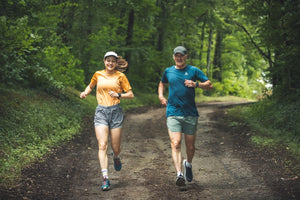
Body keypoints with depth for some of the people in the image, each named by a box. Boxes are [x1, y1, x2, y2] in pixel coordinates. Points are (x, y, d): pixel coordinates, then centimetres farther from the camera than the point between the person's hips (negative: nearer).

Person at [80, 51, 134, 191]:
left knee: (115, 147, 3)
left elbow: (131, 94, 3)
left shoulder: (120, 76, 4)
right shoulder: (98, 75, 9)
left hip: (115, 112, -1)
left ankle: (116, 157, 42)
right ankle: (105, 178, -14)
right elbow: (91, 86, 29)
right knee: (102, 145, -12)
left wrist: (118, 95, -14)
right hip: (101, 111, 1)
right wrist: (85, 93, 8)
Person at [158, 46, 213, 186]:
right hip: (173, 113, 0)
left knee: (190, 146, 7)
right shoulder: (168, 71, 11)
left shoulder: (193, 71, 5)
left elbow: (209, 85, 3)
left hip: (190, 113, 0)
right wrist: (160, 96, 14)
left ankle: (188, 164, 38)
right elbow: (162, 83, 32)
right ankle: (179, 174, -24)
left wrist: (196, 84, -15)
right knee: (175, 144, -17)